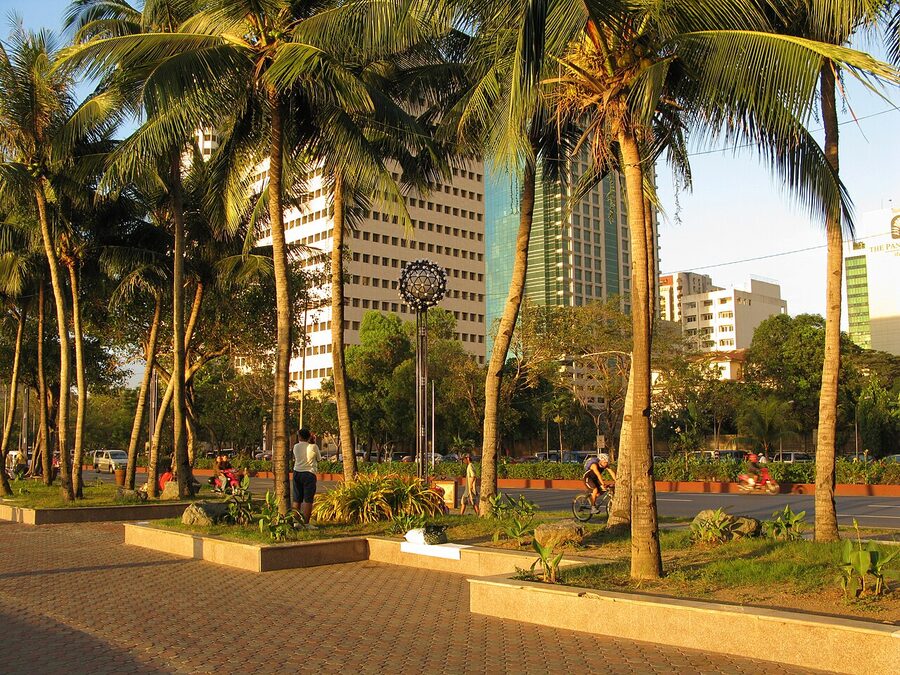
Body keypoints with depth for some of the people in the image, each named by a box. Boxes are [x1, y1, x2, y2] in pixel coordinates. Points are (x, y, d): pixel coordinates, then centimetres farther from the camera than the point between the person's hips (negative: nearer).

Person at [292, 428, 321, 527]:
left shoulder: (296, 446, 2)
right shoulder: (313, 447, -8)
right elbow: (319, 459, 6)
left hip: (297, 473, 4)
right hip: (309, 474, -4)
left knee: (296, 499, 11)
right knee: (308, 499, -2)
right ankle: (306, 523, -5)